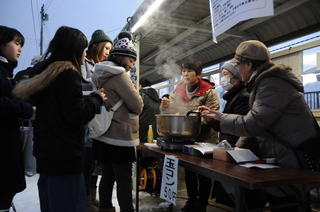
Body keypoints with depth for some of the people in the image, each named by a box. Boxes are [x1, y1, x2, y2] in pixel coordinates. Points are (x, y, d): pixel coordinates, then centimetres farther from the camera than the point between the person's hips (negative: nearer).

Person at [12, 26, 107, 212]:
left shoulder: (46, 72, 13)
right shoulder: (68, 73, -14)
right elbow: (78, 115, -20)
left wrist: (87, 98, 14)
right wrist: (97, 98, -4)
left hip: (47, 151, 9)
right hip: (64, 155, -9)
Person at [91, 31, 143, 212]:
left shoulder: (103, 75, 15)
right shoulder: (118, 75, -15)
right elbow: (137, 106, -15)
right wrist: (136, 103, 4)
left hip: (106, 135, 9)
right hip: (120, 136, -9)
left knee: (108, 175, 17)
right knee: (124, 179, 0)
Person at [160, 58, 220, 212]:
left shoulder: (208, 91, -11)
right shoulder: (178, 90, 3)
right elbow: (169, 113, 8)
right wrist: (165, 106, -13)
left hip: (203, 139, -5)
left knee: (203, 174, 8)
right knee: (189, 172, 18)